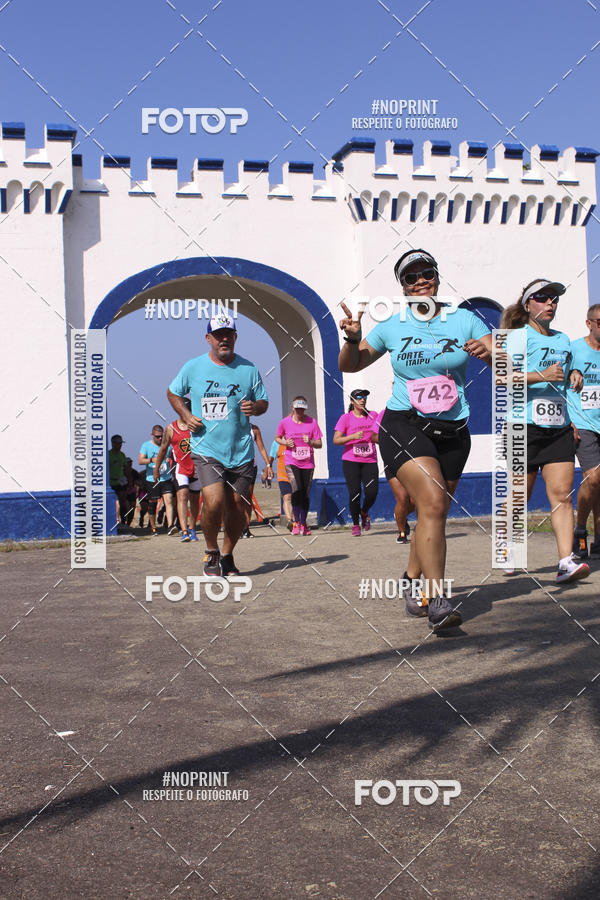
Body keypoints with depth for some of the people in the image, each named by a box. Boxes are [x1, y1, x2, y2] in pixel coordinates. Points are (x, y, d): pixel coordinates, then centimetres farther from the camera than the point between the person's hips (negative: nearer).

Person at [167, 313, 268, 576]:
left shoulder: (249, 369, 4)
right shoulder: (193, 367, 2)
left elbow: (263, 402, 12)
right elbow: (173, 393, 17)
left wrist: (255, 407, -12)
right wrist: (186, 415, 0)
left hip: (241, 451, 2)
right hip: (206, 449, -2)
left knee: (236, 508, 4)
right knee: (214, 502, -18)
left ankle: (227, 555, 27)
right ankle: (211, 552, 6)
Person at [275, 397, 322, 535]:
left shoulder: (312, 422, 0)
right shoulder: (285, 422, 0)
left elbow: (319, 444, 3)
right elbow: (277, 438, 16)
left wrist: (311, 441, -18)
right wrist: (285, 442, -5)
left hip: (308, 463, 2)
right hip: (291, 462, -2)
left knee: (305, 494, 4)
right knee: (297, 490, -21)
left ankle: (303, 524, 20)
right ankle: (296, 522, -11)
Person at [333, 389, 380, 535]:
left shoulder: (373, 416, 10)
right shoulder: (346, 418, 1)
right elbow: (336, 440, -4)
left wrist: (375, 435, -11)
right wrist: (353, 436, -17)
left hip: (370, 461, 2)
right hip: (350, 461, -2)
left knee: (372, 493, -9)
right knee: (354, 493, -8)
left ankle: (364, 512, 24)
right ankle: (356, 524, 10)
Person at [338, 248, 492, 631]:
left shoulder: (464, 320, 4)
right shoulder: (392, 327, 4)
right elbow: (350, 366, 13)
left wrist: (489, 352, -22)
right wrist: (353, 340, -8)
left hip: (453, 431, 3)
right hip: (404, 426, -3)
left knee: (435, 513, 10)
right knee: (432, 503, -22)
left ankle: (413, 585, 32)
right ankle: (437, 601, -24)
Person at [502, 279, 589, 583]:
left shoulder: (563, 340, 19)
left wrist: (574, 375, 10)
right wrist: (542, 376, -22)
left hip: (559, 426, 5)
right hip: (525, 424, -5)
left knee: (562, 494, -8)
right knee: (520, 496, 3)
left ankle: (566, 562, -15)